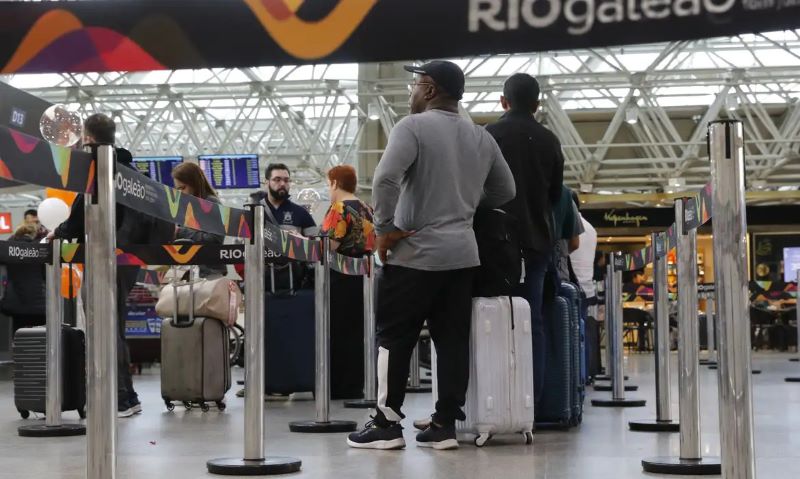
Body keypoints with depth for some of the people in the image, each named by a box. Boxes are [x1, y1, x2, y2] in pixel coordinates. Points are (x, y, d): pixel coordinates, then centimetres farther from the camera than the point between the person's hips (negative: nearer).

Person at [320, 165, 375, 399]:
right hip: (361, 276, 8)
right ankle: (355, 386, 17)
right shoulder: (366, 209, 11)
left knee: (337, 334, -1)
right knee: (355, 332, 12)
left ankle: (337, 388, 2)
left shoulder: (339, 208, -13)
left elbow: (328, 246, -19)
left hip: (340, 277, -8)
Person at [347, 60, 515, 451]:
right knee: (453, 340, 7)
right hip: (463, 253, 6)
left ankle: (388, 424, 6)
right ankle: (445, 425, 9)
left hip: (415, 253, -6)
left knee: (395, 338, 3)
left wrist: (385, 228, -12)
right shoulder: (481, 137, 13)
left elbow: (385, 179, -22)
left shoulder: (413, 126, -8)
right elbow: (505, 192, 18)